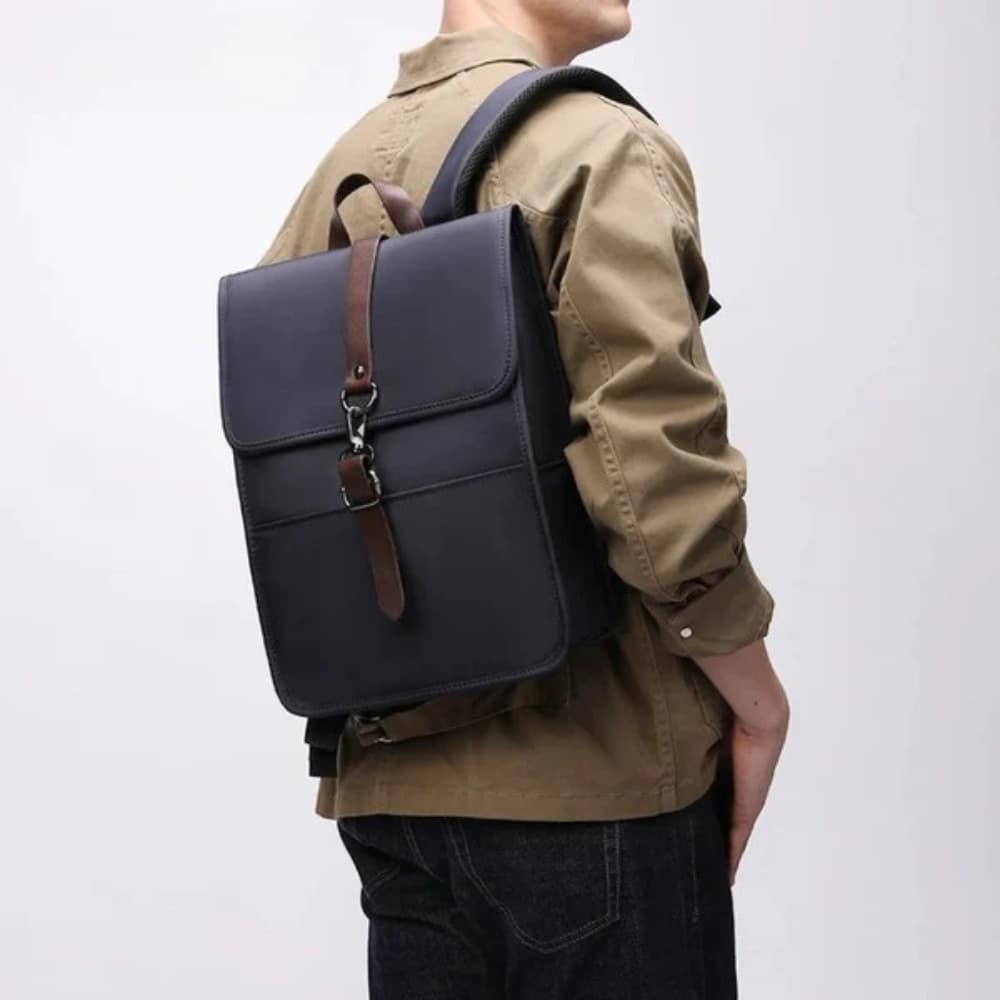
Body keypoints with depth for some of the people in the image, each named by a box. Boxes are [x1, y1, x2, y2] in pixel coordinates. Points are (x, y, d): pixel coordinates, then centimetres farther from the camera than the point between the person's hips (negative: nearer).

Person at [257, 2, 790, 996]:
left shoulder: (335, 177, 12)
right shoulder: (597, 143, -10)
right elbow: (656, 466, -20)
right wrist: (755, 694, -6)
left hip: (387, 768, 7)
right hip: (588, 767, -6)